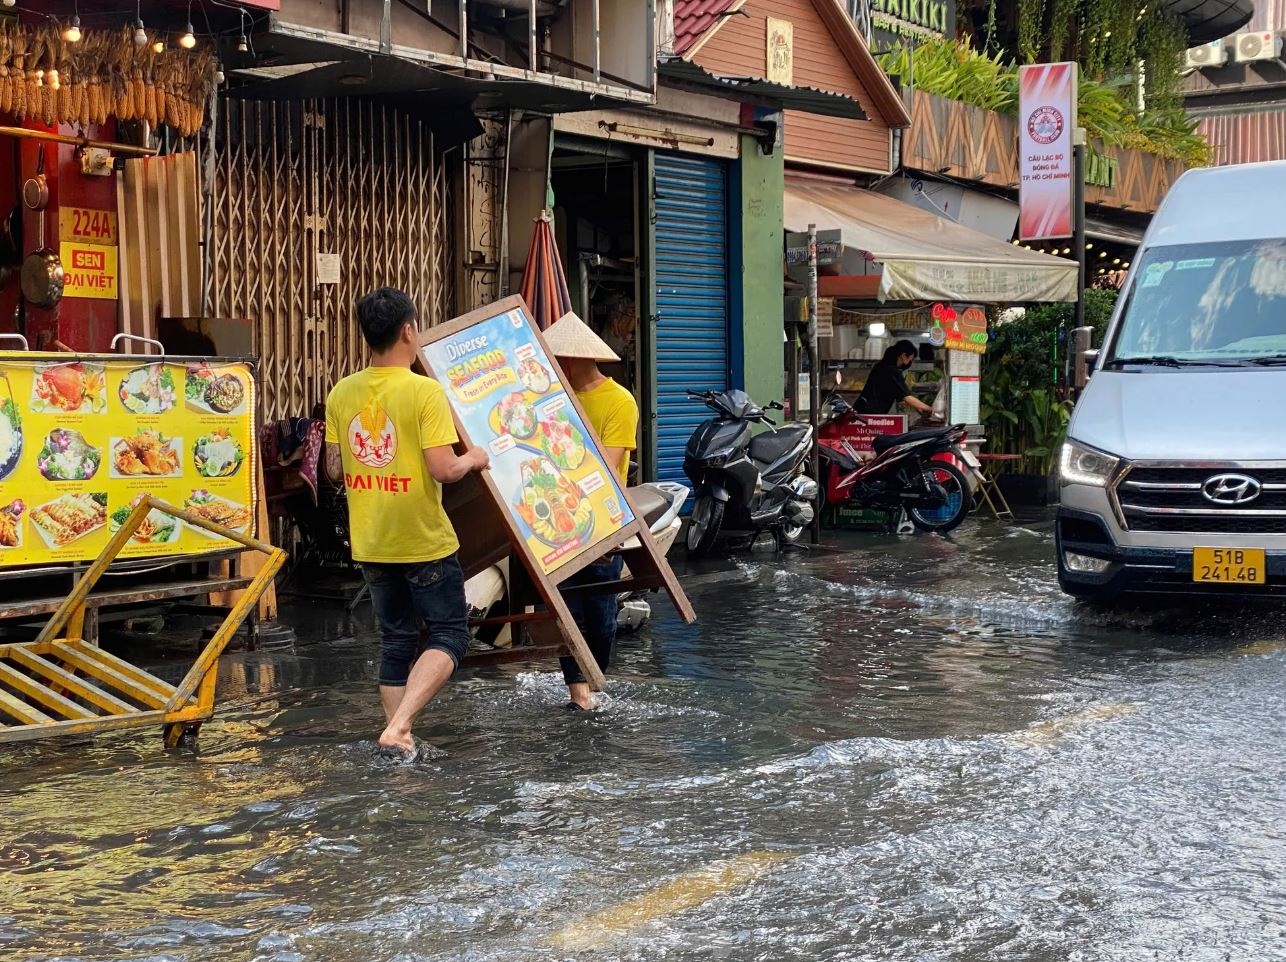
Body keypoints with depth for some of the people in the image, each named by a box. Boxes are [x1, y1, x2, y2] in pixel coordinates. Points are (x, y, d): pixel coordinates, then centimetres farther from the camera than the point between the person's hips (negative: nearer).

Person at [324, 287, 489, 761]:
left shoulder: (342, 394, 0)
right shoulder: (425, 392, -17)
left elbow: (334, 469, 6)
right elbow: (443, 469, -21)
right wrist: (473, 459, -1)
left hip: (370, 544, 6)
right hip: (424, 543, -6)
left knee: (396, 639, 18)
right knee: (449, 634, 6)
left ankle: (398, 738, 19)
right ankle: (398, 725, -9)